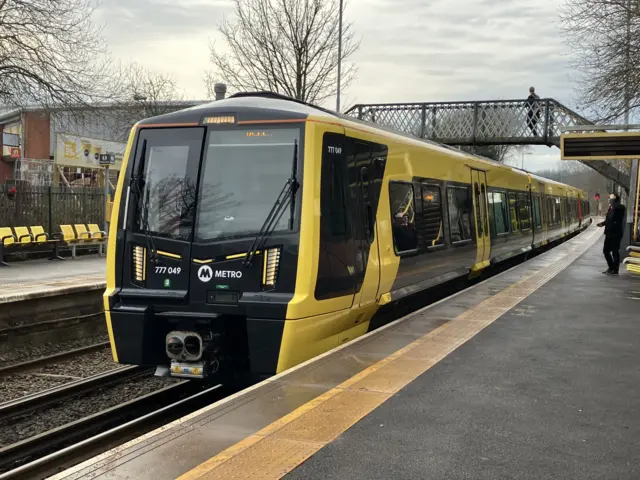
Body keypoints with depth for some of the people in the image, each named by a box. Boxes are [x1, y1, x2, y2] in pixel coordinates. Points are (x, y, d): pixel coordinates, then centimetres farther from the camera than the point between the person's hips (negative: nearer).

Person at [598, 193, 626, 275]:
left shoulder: (620, 208, -14)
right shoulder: (611, 208, 11)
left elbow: (615, 206, -37)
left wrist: (613, 199, -20)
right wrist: (603, 223, 5)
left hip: (616, 234, -8)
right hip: (609, 233, 8)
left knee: (615, 251, 0)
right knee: (606, 251, 13)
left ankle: (615, 270, 11)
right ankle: (611, 267, 28)